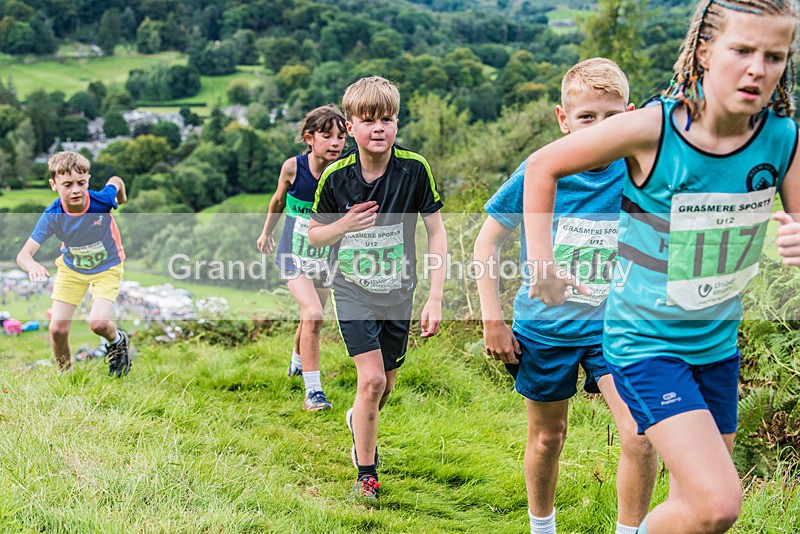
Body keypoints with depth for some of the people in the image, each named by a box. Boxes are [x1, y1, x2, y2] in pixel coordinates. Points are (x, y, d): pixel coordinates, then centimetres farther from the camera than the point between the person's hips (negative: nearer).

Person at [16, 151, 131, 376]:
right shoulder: (52, 216, -27)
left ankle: (117, 341, 17)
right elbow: (23, 255, -31)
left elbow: (116, 180, -5)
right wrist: (33, 266, -55)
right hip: (71, 268, 2)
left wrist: (122, 201, 17)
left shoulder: (101, 200, -30)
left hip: (107, 267, -2)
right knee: (57, 329, -4)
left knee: (98, 323, -20)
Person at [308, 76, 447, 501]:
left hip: (398, 291, 2)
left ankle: (359, 421, 48)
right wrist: (344, 225, -20)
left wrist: (435, 297, -12)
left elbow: (436, 232, -6)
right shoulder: (336, 176, -11)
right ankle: (366, 473, 6)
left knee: (385, 385, 12)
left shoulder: (414, 169, -13)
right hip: (352, 290, -1)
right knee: (371, 379, -13)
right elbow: (313, 236, 2)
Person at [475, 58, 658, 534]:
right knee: (548, 437, 15)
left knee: (641, 437, -14)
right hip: (544, 328, 0)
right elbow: (487, 244, -3)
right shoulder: (537, 174, -13)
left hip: (613, 327, 0)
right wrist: (493, 321, -6)